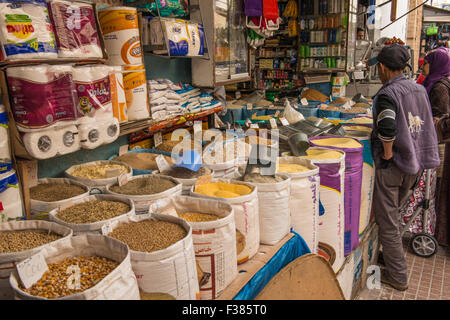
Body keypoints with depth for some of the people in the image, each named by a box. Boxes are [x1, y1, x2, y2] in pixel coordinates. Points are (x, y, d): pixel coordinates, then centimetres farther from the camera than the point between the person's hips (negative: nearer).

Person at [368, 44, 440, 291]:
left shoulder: (387, 94, -18)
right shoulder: (419, 89, 6)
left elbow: (387, 128, -34)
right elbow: (426, 124, 16)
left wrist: (387, 153, -19)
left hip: (392, 166, -8)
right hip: (416, 163, 8)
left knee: (387, 221, 6)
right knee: (394, 213, 24)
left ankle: (397, 276, 16)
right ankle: (391, 255, 38)